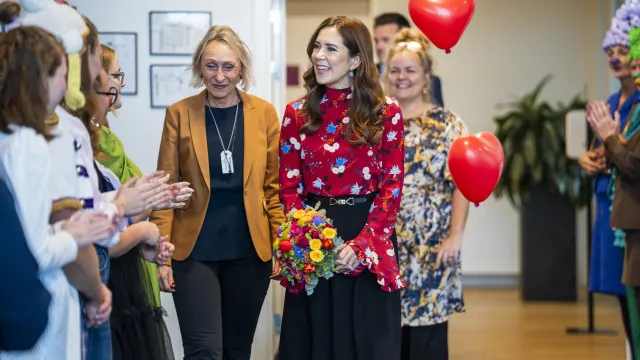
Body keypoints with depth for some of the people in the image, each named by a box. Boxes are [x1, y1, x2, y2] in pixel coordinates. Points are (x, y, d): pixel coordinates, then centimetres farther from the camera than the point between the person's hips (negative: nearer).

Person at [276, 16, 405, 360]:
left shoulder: (386, 114, -2)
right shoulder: (297, 114, 5)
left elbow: (391, 186, -5)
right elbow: (289, 187, 3)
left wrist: (361, 244, -15)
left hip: (369, 241, -2)